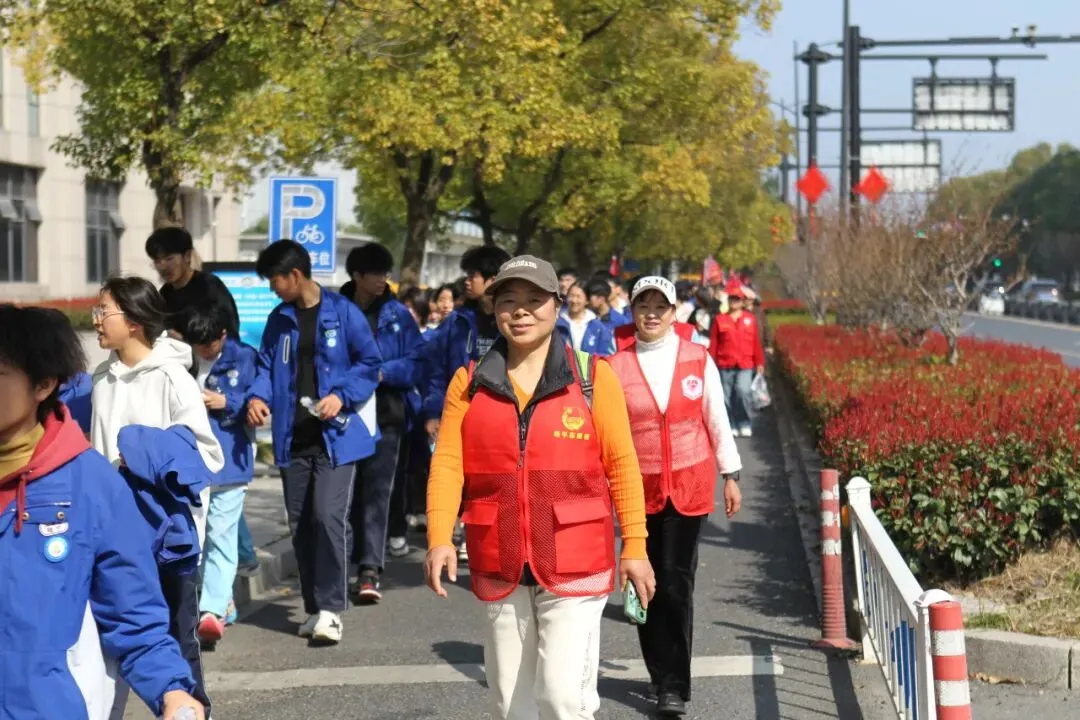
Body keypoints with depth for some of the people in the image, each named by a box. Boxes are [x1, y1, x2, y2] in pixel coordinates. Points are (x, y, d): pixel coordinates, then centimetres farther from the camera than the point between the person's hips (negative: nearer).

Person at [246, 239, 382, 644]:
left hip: (335, 436, -6)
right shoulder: (279, 319, 10)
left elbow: (370, 363, -3)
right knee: (300, 524, 8)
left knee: (328, 517, -16)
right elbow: (266, 366, 16)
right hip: (293, 439, 6)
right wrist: (259, 396, -4)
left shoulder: (342, 313, -6)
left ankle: (331, 610, -12)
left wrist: (342, 396, -16)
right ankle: (315, 609, 18)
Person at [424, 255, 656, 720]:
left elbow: (621, 464, 0)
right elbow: (447, 464, -2)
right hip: (499, 570, 3)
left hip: (574, 568, -3)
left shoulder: (592, 377, -1)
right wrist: (439, 538, -15)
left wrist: (635, 546, -4)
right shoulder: (470, 383, 5)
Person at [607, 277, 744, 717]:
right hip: (639, 488, 1)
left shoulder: (698, 360, 1)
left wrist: (730, 476, 8)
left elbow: (717, 420, 7)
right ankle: (661, 675, 23)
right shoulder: (616, 366, -1)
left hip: (689, 486, -1)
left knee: (675, 584, -6)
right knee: (646, 583, 7)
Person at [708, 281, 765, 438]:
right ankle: (731, 426, 16)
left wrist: (760, 363, 9)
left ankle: (745, 424, -4)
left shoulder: (750, 319, 6)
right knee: (727, 396, 3)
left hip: (745, 366, -1)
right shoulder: (719, 320, 4)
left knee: (742, 391, -19)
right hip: (725, 366, 1)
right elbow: (713, 344, 5)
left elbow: (756, 342, 9)